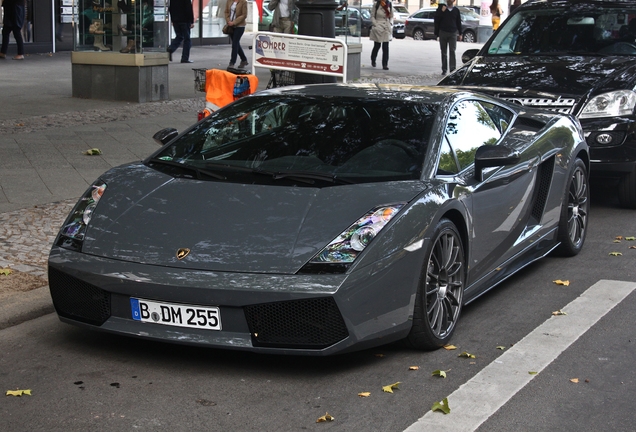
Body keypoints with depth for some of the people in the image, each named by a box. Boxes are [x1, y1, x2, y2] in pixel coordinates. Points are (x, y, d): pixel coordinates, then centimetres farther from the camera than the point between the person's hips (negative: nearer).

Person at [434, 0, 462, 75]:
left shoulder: (456, 10, 8)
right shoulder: (441, 9, 4)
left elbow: (458, 22, 13)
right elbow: (436, 20, 0)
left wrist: (460, 34, 12)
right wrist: (442, 11, -10)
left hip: (453, 33, 0)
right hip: (443, 33, 0)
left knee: (452, 51, -12)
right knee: (443, 52, 6)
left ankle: (452, 69, -15)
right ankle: (444, 69, 14)